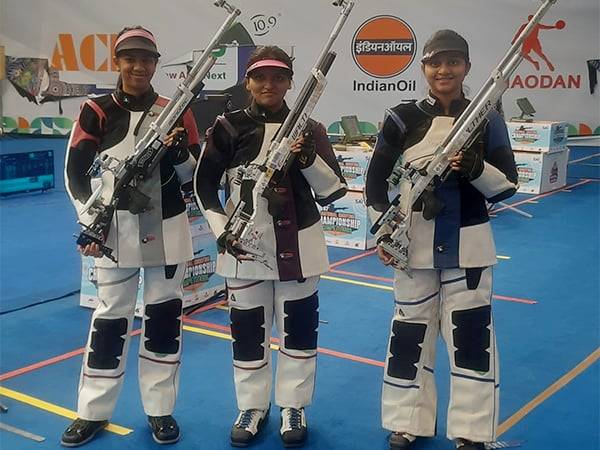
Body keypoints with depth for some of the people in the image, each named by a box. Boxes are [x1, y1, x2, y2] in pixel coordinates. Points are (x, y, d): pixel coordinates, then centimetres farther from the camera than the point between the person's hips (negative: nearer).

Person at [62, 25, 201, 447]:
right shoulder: (97, 112, 0)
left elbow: (196, 176, 3)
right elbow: (76, 173, -2)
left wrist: (179, 153, -17)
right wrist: (91, 221, -14)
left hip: (166, 227, 1)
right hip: (116, 227, -1)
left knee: (164, 315, 7)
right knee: (111, 316, 4)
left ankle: (160, 410, 20)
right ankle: (93, 412, 18)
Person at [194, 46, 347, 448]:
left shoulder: (309, 129, 1)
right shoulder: (229, 128, -1)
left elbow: (334, 192, -3)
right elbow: (204, 186, 3)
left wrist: (310, 158, -20)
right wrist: (221, 231, -9)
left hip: (298, 247, 1)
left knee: (299, 327, 8)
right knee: (247, 330, 8)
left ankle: (293, 408, 26)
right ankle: (252, 407, 27)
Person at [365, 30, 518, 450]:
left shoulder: (487, 120, 0)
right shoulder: (403, 118, -1)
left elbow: (508, 185, -1)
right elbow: (376, 180, 3)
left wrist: (475, 169, -20)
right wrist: (385, 231, -6)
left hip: (468, 245, 0)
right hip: (415, 243, 0)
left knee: (472, 333, 4)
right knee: (409, 331, 9)